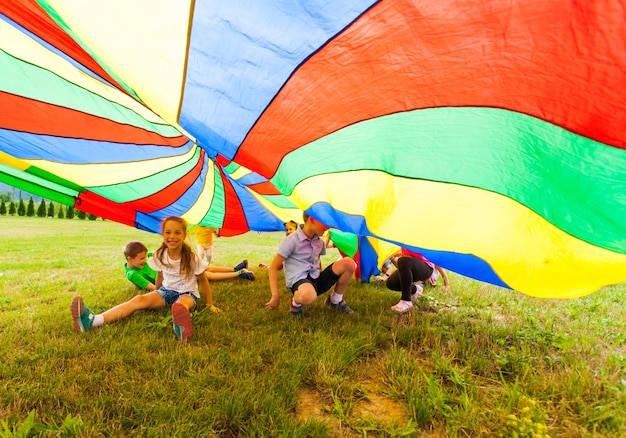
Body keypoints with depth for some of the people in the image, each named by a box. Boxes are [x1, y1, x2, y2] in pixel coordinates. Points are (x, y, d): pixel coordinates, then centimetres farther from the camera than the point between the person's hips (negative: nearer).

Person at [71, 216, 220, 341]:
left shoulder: (192, 258, -17)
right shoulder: (160, 256, -4)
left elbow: (203, 280, -6)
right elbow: (160, 276, 13)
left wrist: (210, 304, -1)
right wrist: (156, 296, 24)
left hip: (187, 294, -4)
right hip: (166, 291, 4)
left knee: (181, 305, -41)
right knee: (139, 300, -23)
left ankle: (182, 329, -76)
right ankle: (92, 320, -40)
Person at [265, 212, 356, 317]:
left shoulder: (319, 241, 9)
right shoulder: (292, 240, -12)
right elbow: (273, 267, -11)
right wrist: (276, 296, -14)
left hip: (316, 279, 7)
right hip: (298, 281, -7)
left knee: (348, 263, -14)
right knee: (309, 296, -45)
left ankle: (335, 301, 8)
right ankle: (296, 302, -6)